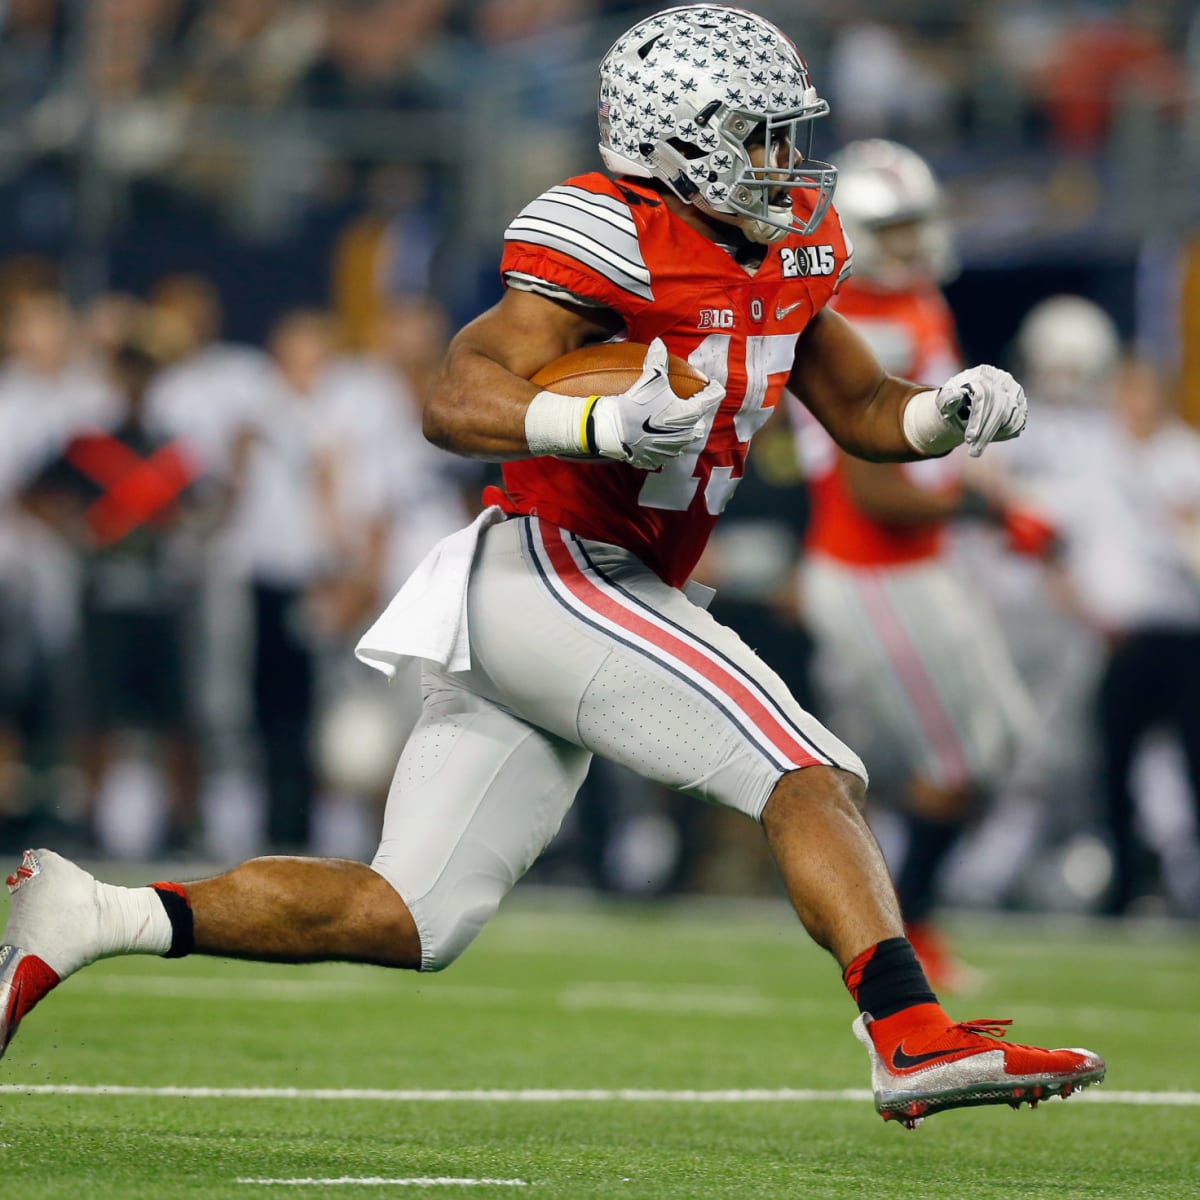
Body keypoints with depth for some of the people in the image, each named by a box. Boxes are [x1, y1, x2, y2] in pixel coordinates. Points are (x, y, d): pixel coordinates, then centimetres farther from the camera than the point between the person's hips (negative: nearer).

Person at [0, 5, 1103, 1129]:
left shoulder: (787, 252, 14)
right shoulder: (618, 239, -14)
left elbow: (863, 413, 23)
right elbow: (456, 402, -22)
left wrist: (950, 410, 2)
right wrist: (606, 425, -38)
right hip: (553, 569, -9)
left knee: (405, 920, 9)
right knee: (812, 776, -17)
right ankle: (912, 1039, -25)